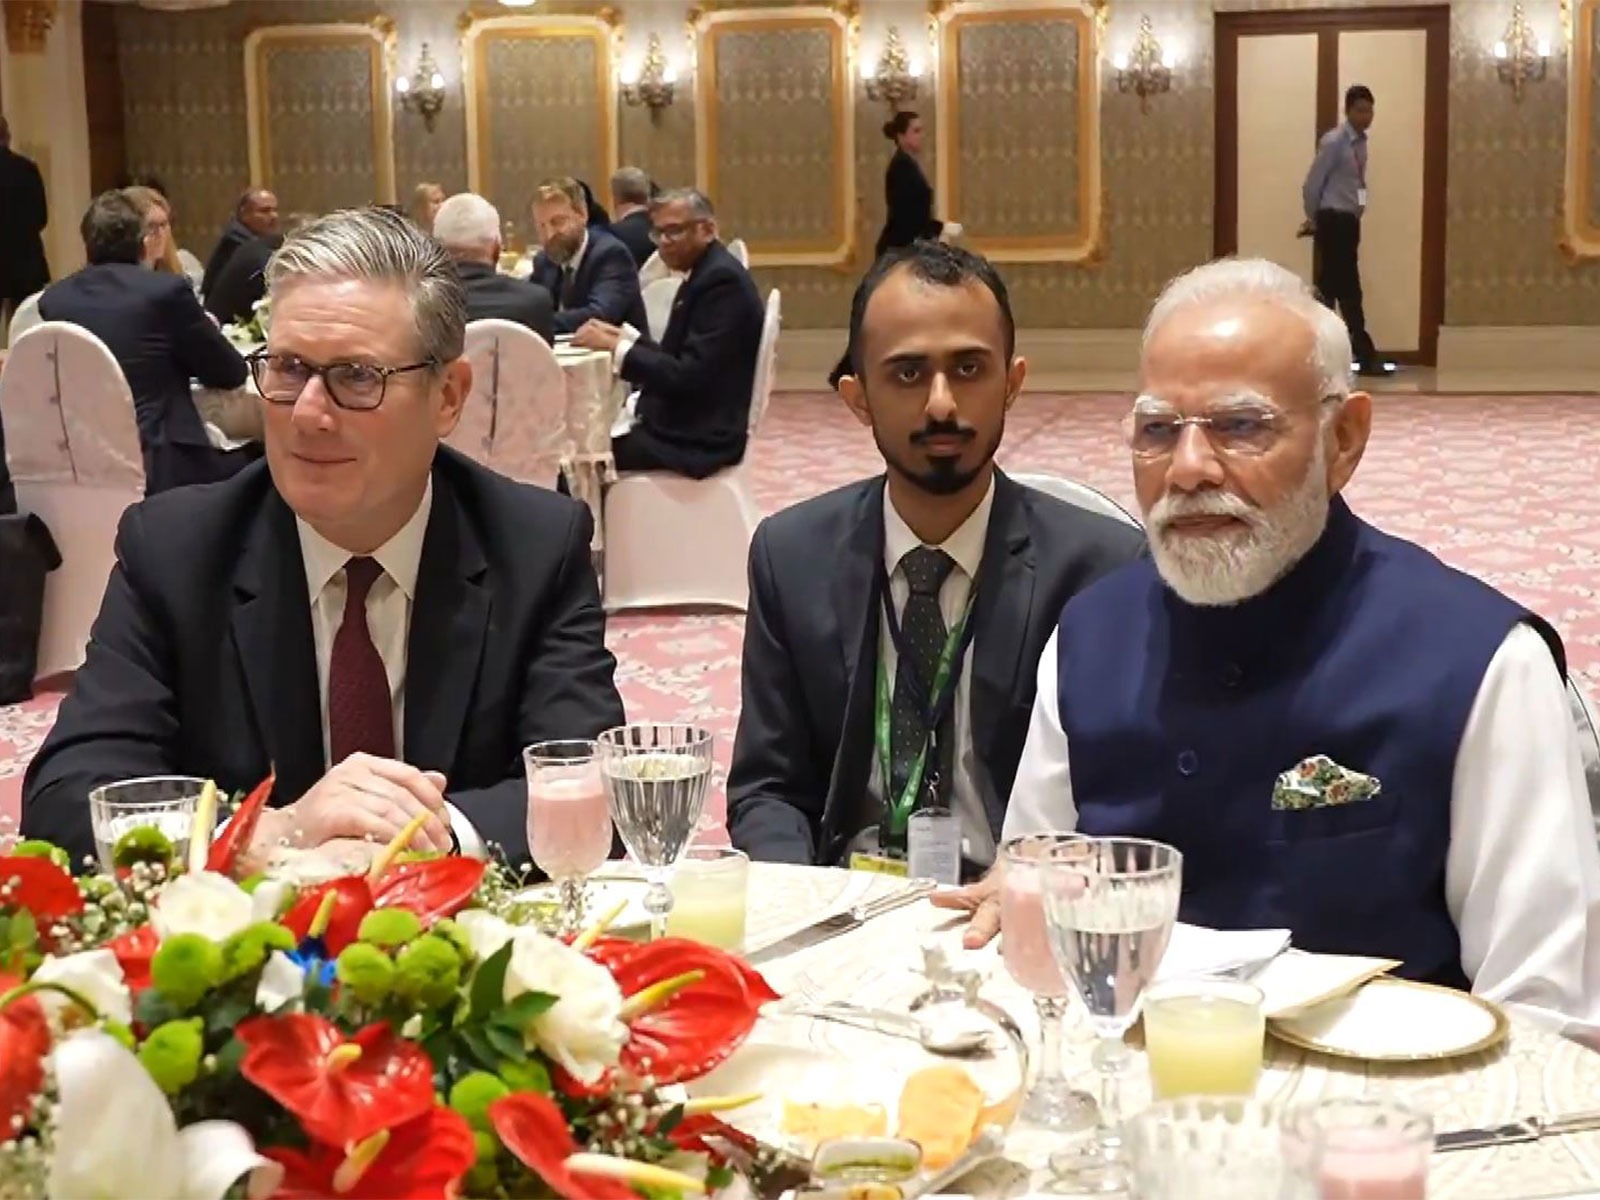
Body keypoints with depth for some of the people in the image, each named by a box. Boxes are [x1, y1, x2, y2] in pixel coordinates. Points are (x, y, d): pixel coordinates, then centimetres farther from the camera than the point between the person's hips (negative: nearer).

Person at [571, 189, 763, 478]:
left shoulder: (722, 280, -18)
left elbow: (688, 376, -24)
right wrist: (625, 337, 2)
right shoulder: (705, 273, 12)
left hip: (699, 438, -10)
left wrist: (615, 347, -19)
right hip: (684, 422, 10)